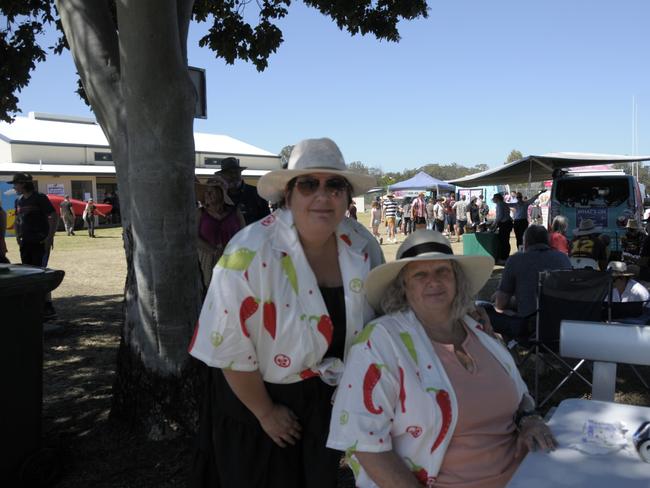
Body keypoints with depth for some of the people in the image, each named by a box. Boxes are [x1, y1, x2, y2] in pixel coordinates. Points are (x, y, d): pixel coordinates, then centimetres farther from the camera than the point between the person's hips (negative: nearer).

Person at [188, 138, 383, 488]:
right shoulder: (250, 254, -27)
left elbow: (380, 317, 6)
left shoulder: (362, 245, -11)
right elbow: (230, 350, -21)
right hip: (257, 397, -4)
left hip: (328, 400, 4)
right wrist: (265, 412, -11)